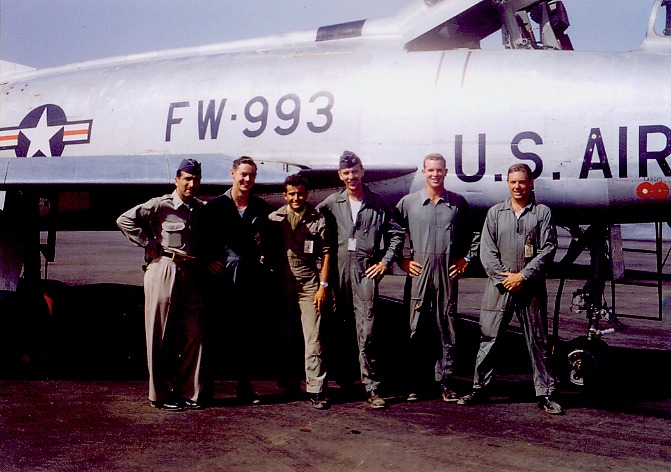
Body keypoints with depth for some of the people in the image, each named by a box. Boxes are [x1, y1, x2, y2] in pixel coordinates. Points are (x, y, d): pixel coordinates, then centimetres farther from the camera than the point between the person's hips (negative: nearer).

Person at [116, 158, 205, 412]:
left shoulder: (201, 208, 12)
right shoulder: (160, 205, -5)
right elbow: (124, 221, -10)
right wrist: (151, 246, -10)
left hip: (191, 275, 6)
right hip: (164, 273, -5)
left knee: (193, 335, 4)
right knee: (161, 337, 1)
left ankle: (187, 393, 13)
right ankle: (161, 395, 9)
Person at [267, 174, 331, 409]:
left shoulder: (318, 219, 2)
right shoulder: (274, 218, 6)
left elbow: (325, 253, 4)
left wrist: (323, 285, -2)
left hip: (309, 284, -2)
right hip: (282, 283, 2)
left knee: (313, 337, -5)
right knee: (284, 336, 9)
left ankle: (315, 389, -4)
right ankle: (288, 380, 23)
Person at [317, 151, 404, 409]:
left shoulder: (378, 203, 7)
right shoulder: (331, 203, 8)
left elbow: (396, 233, 13)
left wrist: (385, 261, 5)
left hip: (366, 271, -2)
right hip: (338, 270, 2)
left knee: (366, 332, -8)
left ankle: (371, 387, -4)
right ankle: (341, 377, 22)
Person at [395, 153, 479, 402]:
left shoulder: (458, 202, 8)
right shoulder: (408, 202, 5)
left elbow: (473, 234, 19)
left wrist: (465, 259, 9)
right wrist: (402, 260, 2)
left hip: (447, 271, 1)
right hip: (418, 270, -1)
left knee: (446, 326, 4)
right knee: (415, 327, 1)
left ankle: (445, 381, 12)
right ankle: (413, 383, 9)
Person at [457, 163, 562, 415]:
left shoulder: (542, 212, 5)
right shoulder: (495, 212, 10)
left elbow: (548, 249, -2)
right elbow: (487, 250, 4)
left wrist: (523, 276, -10)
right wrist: (502, 278, -8)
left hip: (531, 288, -1)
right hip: (499, 287, 1)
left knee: (538, 342, 4)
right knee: (489, 339, 4)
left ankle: (544, 394, 11)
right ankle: (480, 388, 14)